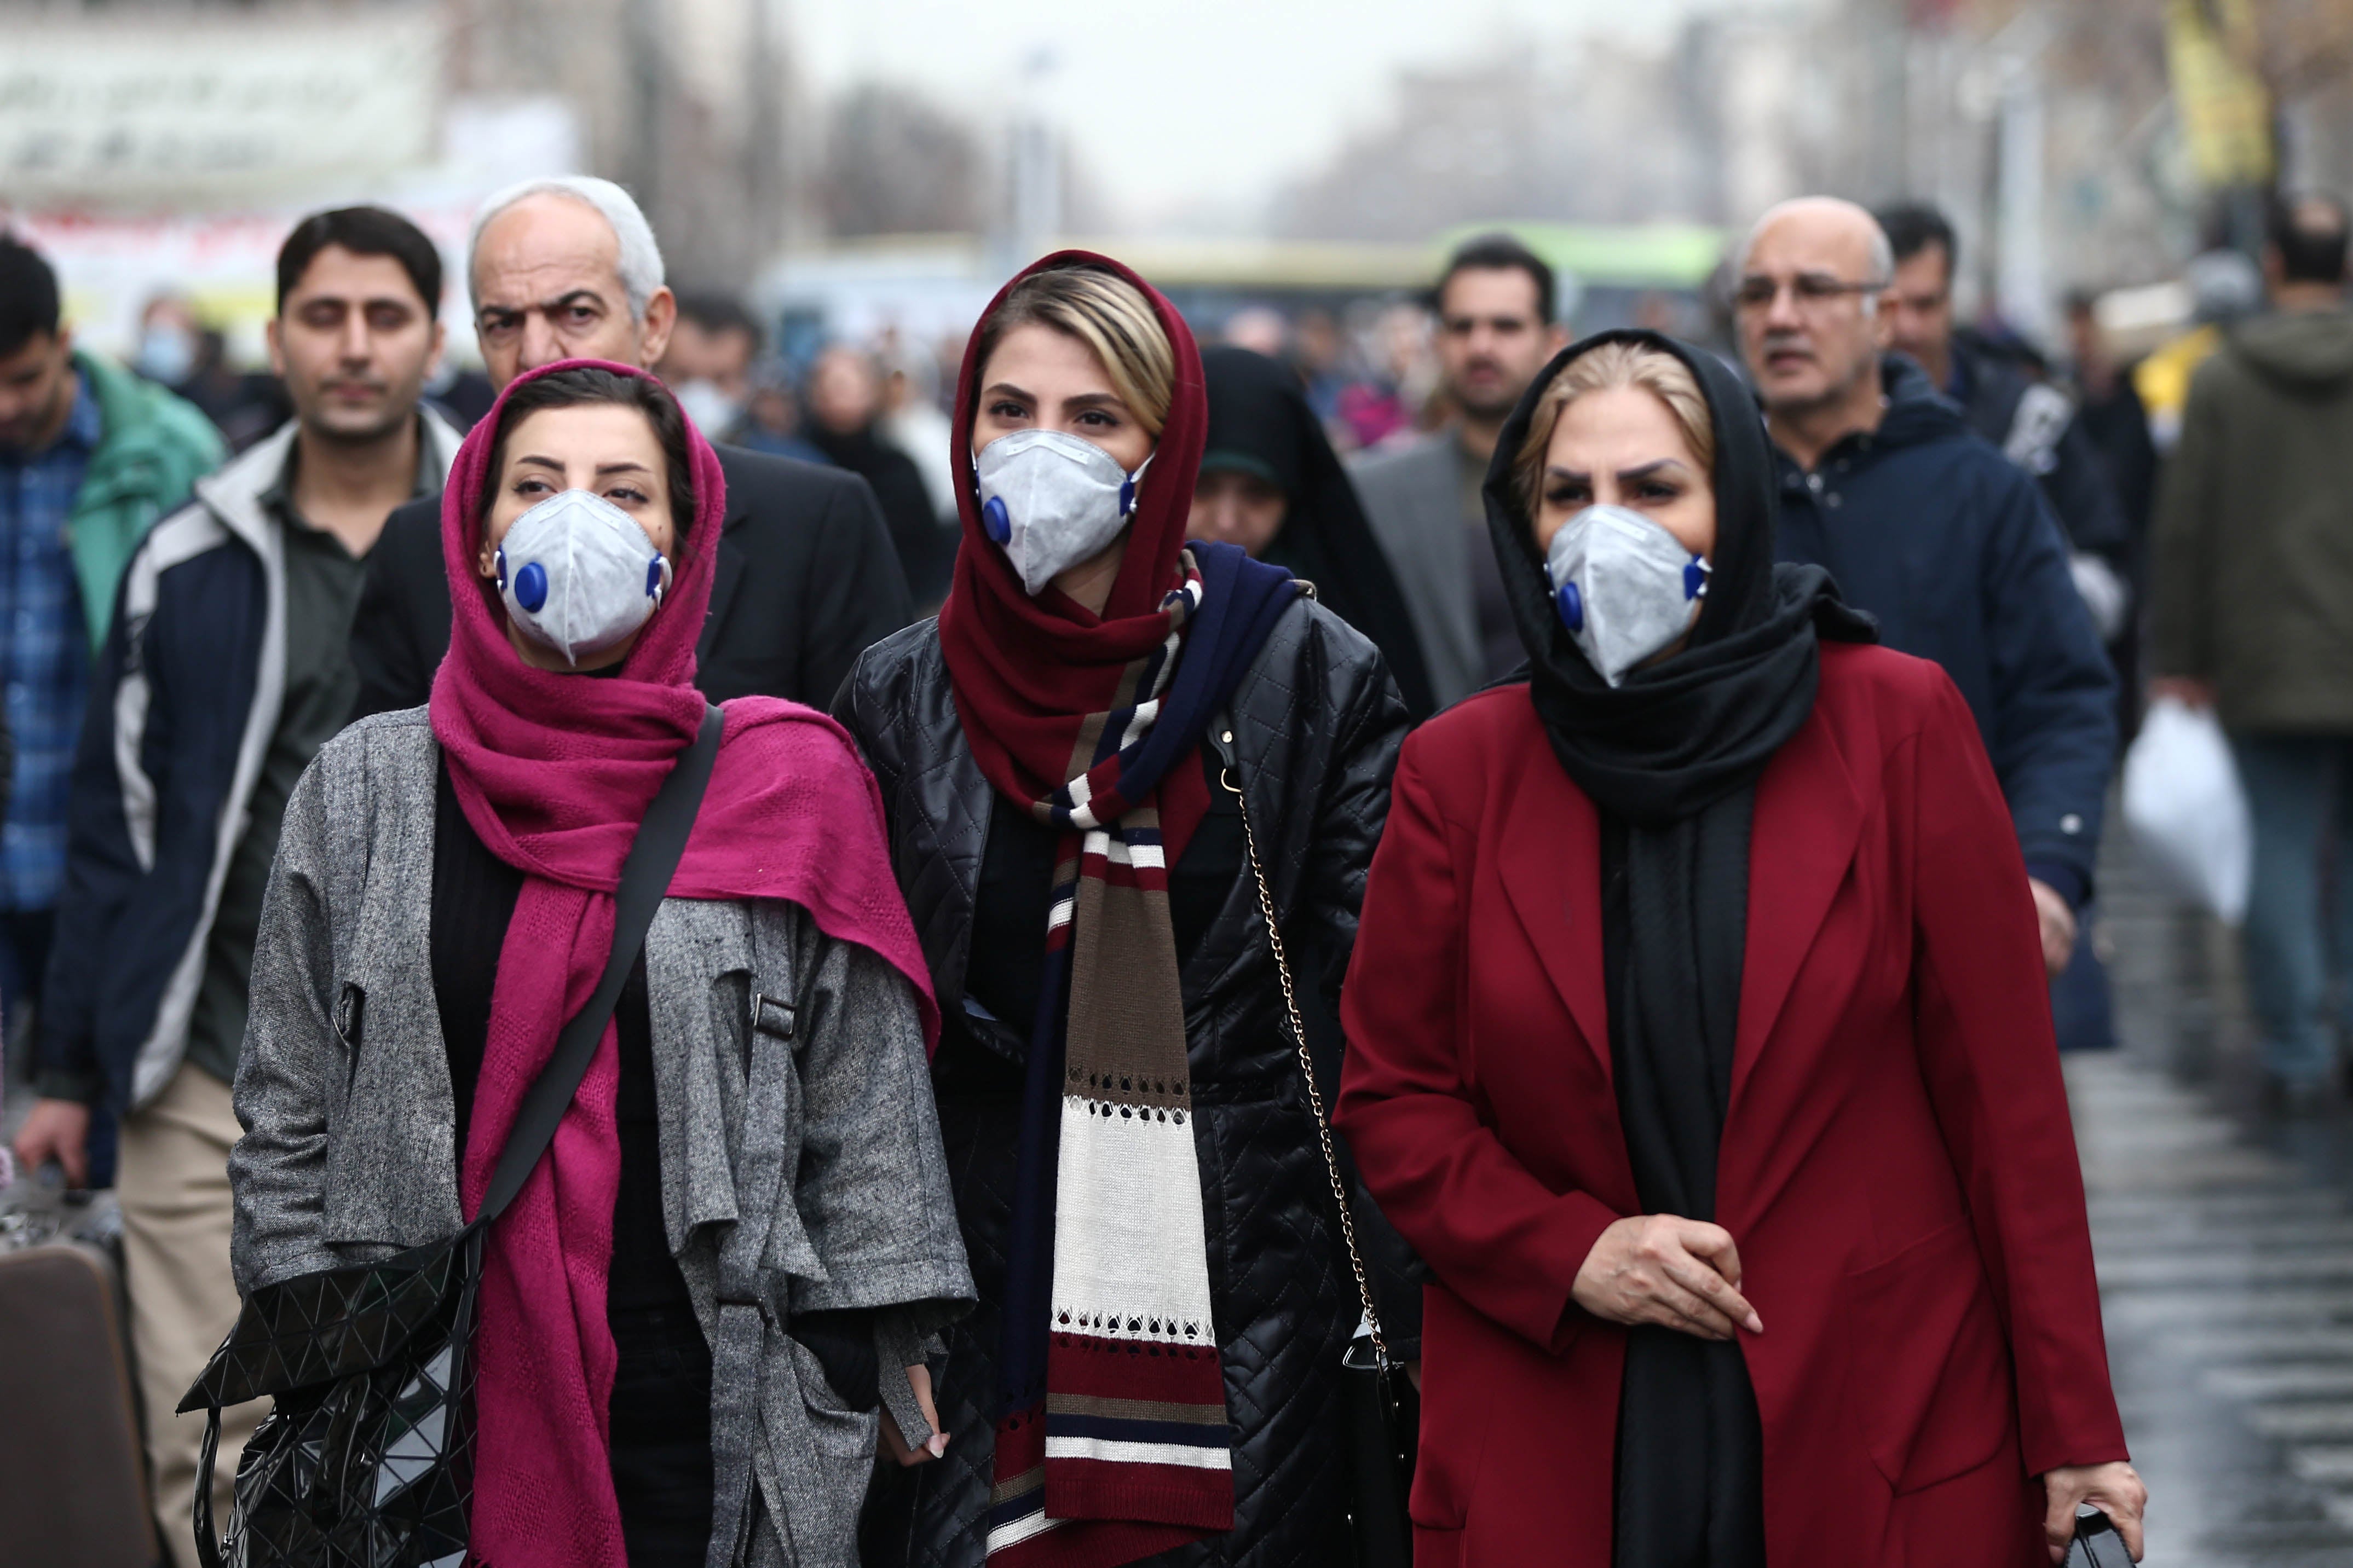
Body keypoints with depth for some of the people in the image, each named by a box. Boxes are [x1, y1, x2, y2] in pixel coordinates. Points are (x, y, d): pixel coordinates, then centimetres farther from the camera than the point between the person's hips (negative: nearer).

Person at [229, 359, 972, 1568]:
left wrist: (846, 1411, -2)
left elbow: (865, 1143, 3)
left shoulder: (788, 788, 3)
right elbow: (285, 1128, 8)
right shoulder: (365, 788, 6)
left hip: (701, 1428, -1)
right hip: (422, 1418, 1)